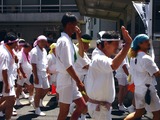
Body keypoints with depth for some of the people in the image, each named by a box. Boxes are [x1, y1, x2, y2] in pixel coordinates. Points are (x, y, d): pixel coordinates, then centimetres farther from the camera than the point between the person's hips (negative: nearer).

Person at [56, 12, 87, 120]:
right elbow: (67, 65, -23)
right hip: (66, 81, -9)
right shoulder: (64, 41, -17)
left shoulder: (68, 40, 12)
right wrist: (79, 81, -18)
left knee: (83, 107, 12)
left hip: (71, 81, 9)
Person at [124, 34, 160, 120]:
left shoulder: (133, 58, 9)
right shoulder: (146, 58, -18)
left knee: (138, 113, 21)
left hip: (138, 88, 9)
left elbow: (131, 73, 15)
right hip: (147, 89, -9)